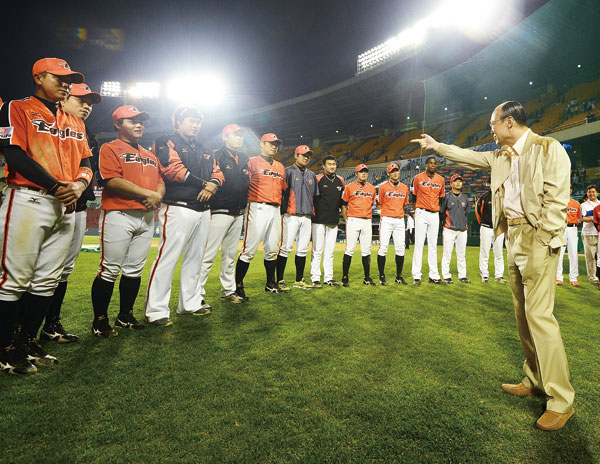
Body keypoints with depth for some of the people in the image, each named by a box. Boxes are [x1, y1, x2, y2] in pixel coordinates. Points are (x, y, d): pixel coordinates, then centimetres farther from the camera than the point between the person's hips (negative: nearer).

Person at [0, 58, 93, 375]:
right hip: (28, 201, -6)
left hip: (66, 206, 6)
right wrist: (56, 185, -15)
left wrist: (78, 185, -5)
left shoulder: (75, 123, 22)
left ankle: (28, 342, 19)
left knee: (46, 282, 8)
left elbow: (86, 162, 17)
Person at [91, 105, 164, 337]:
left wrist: (158, 196, -5)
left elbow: (160, 181, 19)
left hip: (146, 217, 7)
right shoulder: (110, 148, 1)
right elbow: (111, 180, -13)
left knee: (135, 270, 10)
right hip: (118, 215, -6)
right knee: (110, 270, -4)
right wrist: (147, 193, -15)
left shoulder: (150, 155, 23)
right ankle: (100, 320, 9)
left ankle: (125, 315, 22)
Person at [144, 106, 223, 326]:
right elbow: (174, 170, -15)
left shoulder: (202, 149, 24)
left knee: (195, 259, 12)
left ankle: (190, 303, 23)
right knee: (167, 258, -10)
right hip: (178, 208, -8)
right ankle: (155, 310, -4)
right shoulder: (166, 142, 1)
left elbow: (217, 172, 17)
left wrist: (212, 185, -6)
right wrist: (203, 184, -10)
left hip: (203, 210, 8)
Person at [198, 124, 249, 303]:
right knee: (209, 254, -9)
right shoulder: (217, 156, -4)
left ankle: (228, 290, 21)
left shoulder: (244, 159, 17)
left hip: (238, 214, 7)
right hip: (220, 213, -7)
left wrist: (244, 207, 16)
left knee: (230, 255, 13)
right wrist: (209, 209, -16)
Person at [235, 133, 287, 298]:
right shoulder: (252, 162, 2)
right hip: (258, 208, -7)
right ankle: (238, 285, 0)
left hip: (276, 210, 7)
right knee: (249, 249, -9)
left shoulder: (280, 167, 22)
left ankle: (271, 284, 22)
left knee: (273, 249, 11)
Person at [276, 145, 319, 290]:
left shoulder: (312, 175, 20)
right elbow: (280, 193, -4)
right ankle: (279, 280, -2)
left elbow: (315, 196, 23)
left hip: (306, 217, 6)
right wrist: (282, 213, -11)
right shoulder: (288, 171, 1)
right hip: (291, 216, -6)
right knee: (286, 247, -9)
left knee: (303, 249, 8)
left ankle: (299, 280, 16)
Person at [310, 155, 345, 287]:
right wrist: (312, 213, -6)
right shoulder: (317, 179, -4)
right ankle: (315, 278, 3)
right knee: (317, 250, -4)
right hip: (319, 220, -5)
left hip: (333, 221, 5)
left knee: (330, 251, 9)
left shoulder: (340, 181, 12)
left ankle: (328, 278, 16)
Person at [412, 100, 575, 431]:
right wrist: (437, 146, 31)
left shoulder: (548, 149, -7)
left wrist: (542, 241, -19)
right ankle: (534, 381, 23)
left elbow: (556, 199, -14)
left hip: (537, 237, -8)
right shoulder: (501, 156, 16)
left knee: (538, 313, -10)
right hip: (513, 235, 8)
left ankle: (561, 400, 1)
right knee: (523, 313, 11)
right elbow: (469, 157, 29)